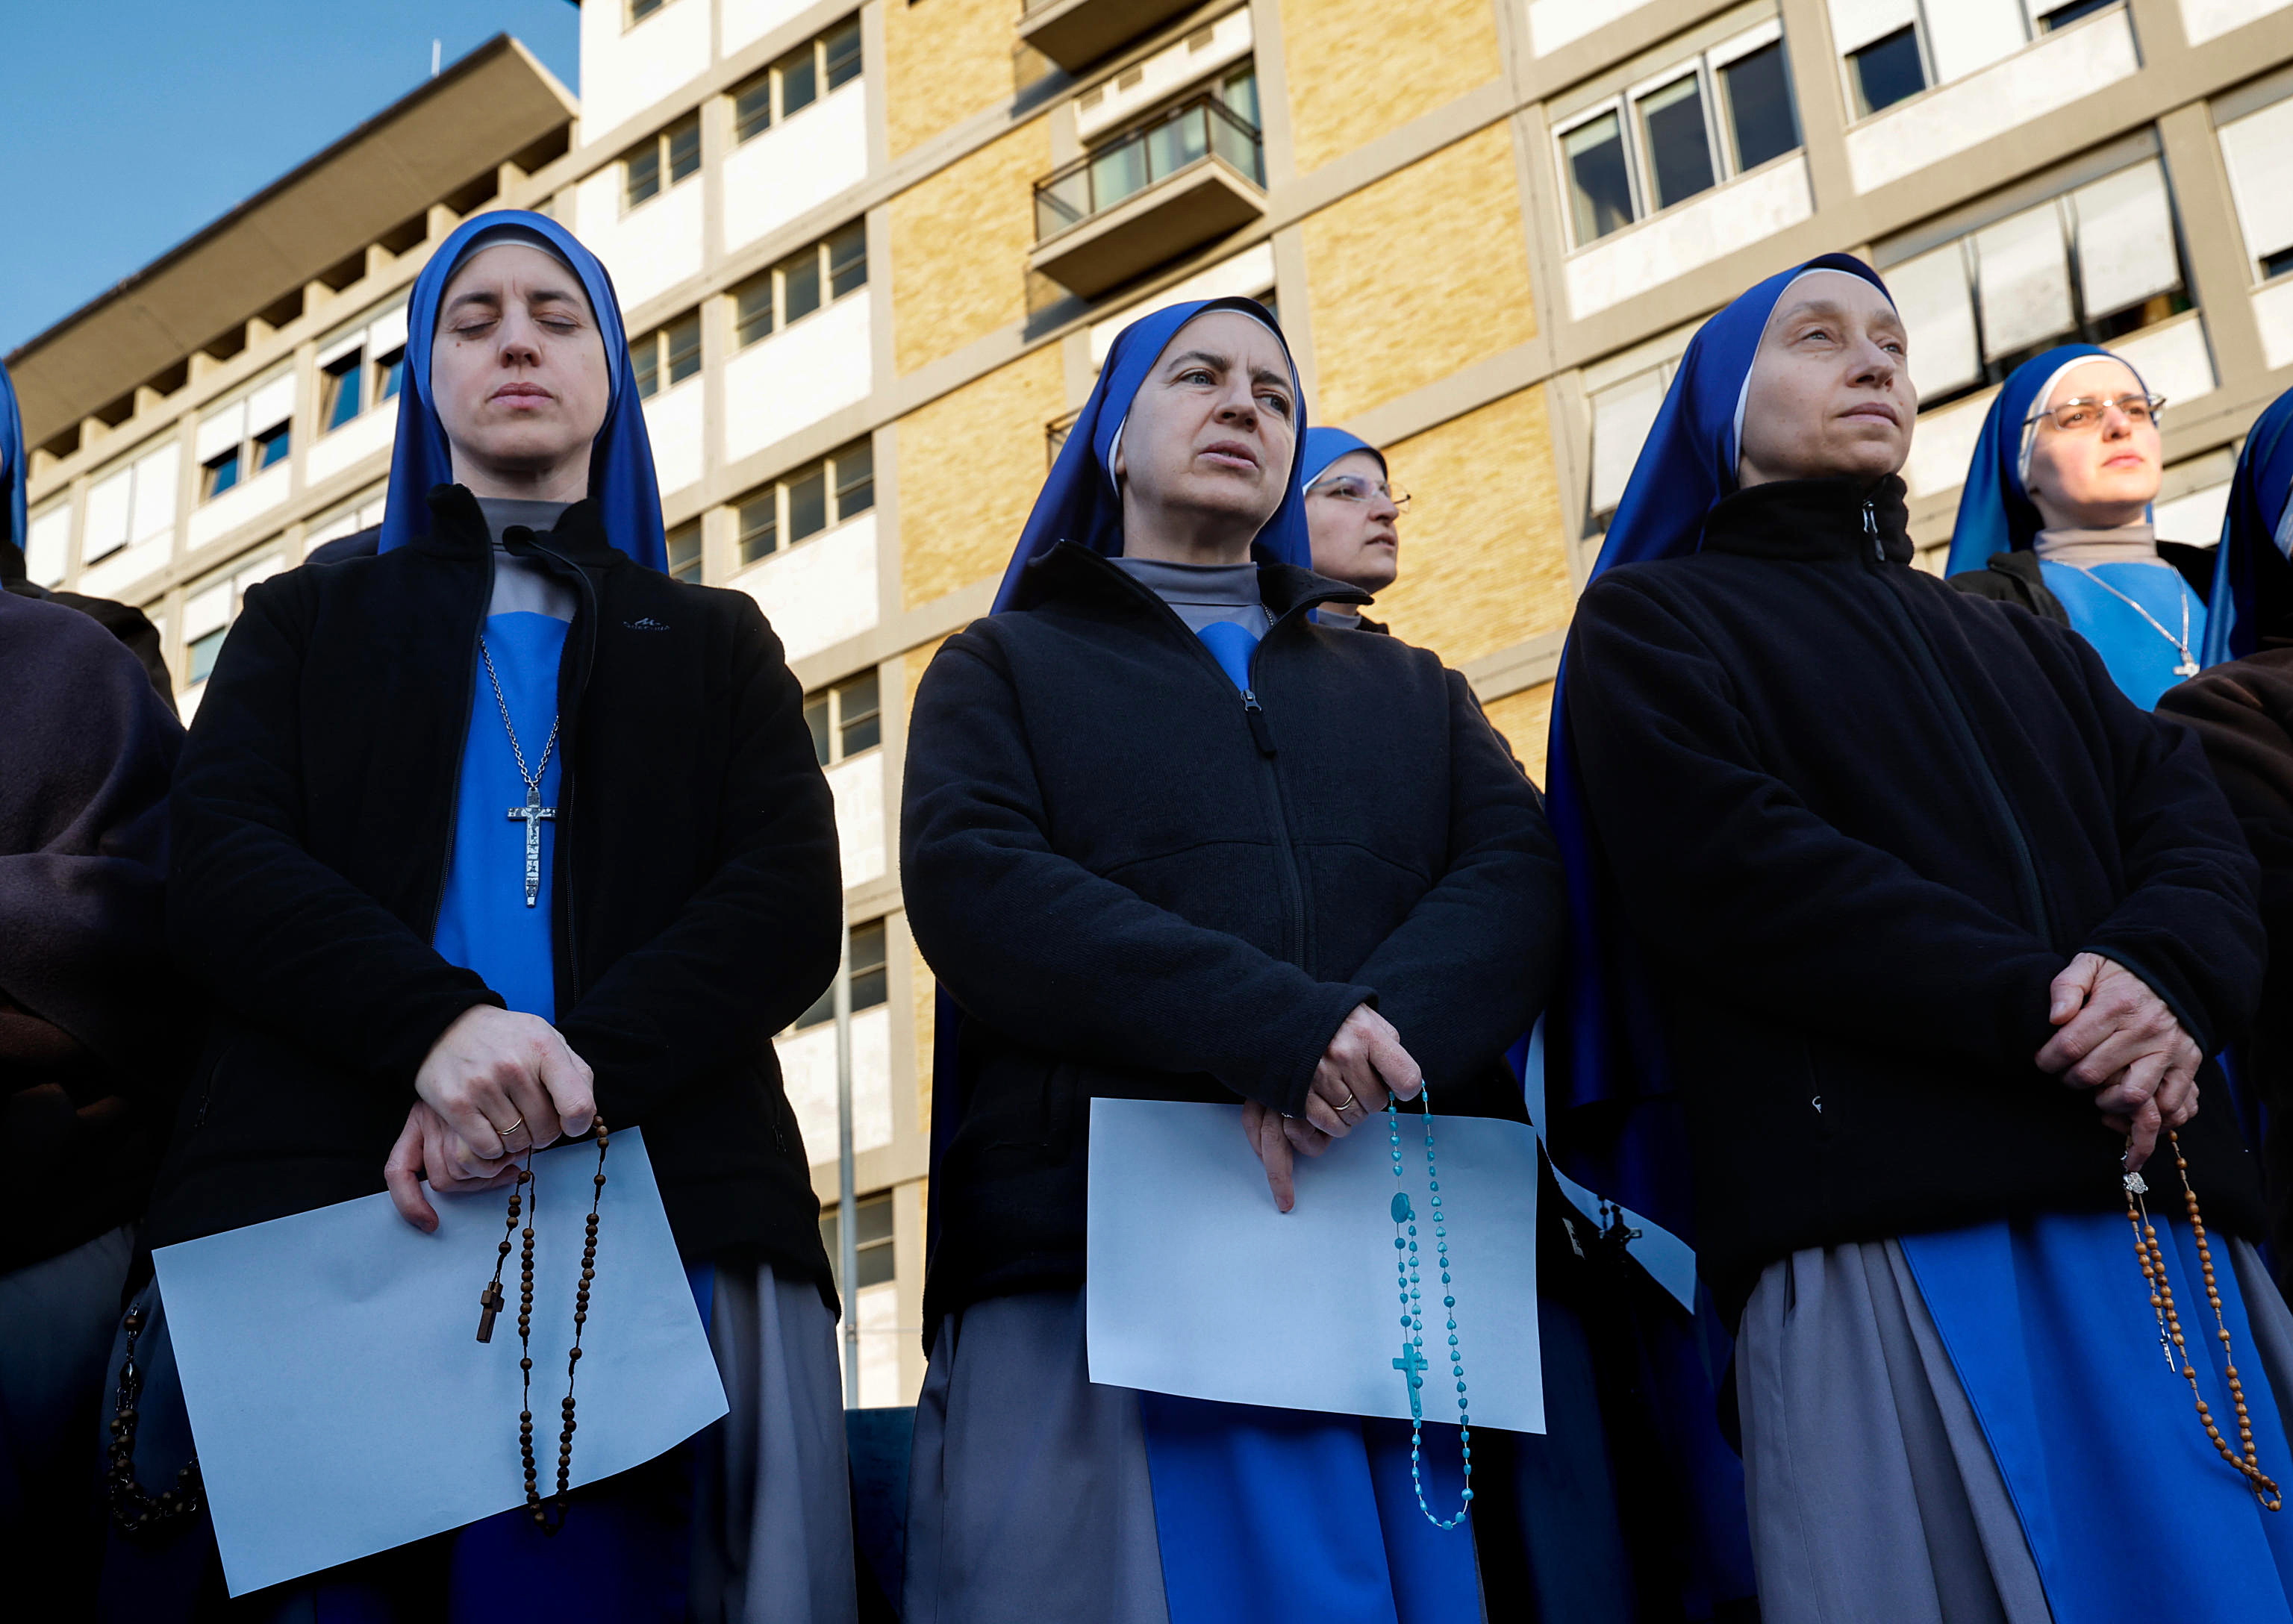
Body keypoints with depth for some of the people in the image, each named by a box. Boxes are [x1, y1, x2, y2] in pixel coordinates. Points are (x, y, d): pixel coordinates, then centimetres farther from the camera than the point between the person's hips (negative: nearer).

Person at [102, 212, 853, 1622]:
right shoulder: (309, 619, 25)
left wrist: (582, 1066, -13)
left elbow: (791, 907, 7)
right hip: (313, 1205, 1)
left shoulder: (717, 644, 25)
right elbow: (219, 868, 6)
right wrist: (435, 1025, -15)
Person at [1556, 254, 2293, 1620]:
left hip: (2163, 1215, 6)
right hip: (1889, 1228, -5)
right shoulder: (1650, 624, 12)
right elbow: (1724, 861, -7)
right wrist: (2034, 1008, -15)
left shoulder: (2025, 649, 30)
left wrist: (2166, 982, -11)